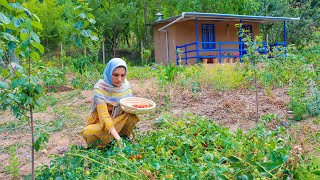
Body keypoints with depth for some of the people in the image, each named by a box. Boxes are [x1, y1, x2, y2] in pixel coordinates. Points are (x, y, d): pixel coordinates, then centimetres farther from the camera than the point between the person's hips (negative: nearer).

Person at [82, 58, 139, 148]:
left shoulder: (126, 85, -9)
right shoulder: (100, 87, -24)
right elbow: (104, 116, -33)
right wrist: (118, 138, -45)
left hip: (119, 122, 4)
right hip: (101, 123, -3)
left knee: (132, 115, -24)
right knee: (87, 133, -34)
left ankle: (124, 136, -1)